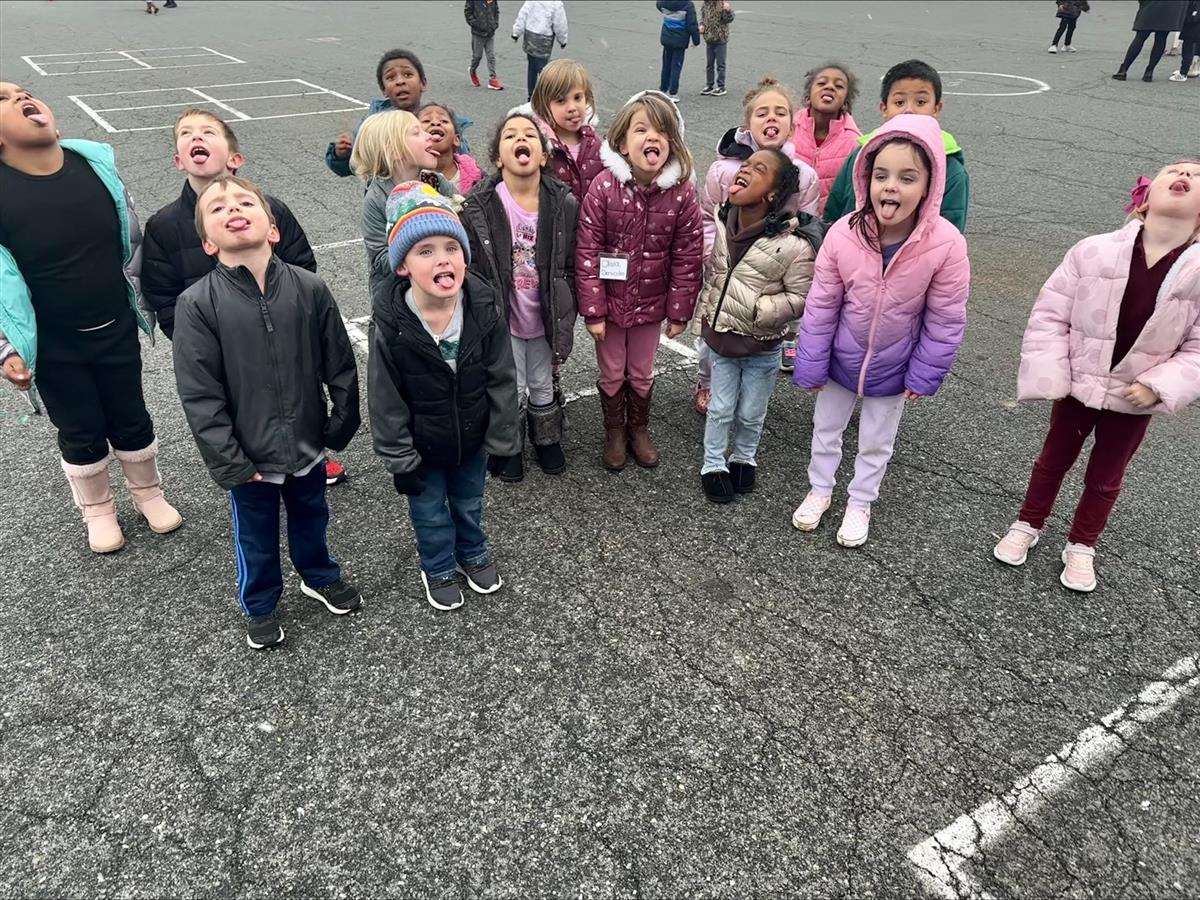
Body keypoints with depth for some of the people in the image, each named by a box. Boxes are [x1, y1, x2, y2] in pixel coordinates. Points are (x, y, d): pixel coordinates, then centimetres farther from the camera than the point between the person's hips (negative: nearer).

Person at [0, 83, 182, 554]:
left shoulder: (97, 163, -8)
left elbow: (132, 242, 5)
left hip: (116, 331, 2)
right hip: (53, 348, -2)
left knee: (131, 420, 17)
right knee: (81, 432, 15)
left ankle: (148, 493, 42)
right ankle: (98, 511, 39)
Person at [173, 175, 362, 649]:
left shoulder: (309, 288, -12)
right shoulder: (197, 304, -16)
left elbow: (340, 365, -3)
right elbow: (199, 395, -14)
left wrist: (341, 425, 0)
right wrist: (229, 462, -14)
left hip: (306, 443, 2)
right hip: (248, 457, -2)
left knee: (311, 518, 26)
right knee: (256, 537, 19)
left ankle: (319, 576, 53)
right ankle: (260, 606, 44)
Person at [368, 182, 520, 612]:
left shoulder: (483, 308, -19)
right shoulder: (390, 324, -25)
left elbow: (501, 380, -10)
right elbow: (386, 400, -16)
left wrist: (501, 441, -6)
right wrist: (401, 460, -11)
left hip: (473, 438, 2)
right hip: (421, 446, -2)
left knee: (469, 503, 27)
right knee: (431, 514, 20)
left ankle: (473, 553, 56)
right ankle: (438, 569, 49)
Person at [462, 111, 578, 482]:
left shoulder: (564, 203, -9)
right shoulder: (479, 207, -16)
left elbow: (570, 265, -1)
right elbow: (471, 269, -9)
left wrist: (565, 319, 1)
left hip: (546, 318, 2)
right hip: (503, 320, -2)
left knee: (543, 386, 20)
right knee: (512, 390, 11)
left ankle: (547, 440, 45)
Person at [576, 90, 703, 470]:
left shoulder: (682, 193, -12)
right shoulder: (603, 187, -17)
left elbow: (687, 258, -6)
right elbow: (587, 252, -15)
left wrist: (679, 311, -3)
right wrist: (593, 310, -15)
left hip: (651, 303, 1)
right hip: (610, 301, -1)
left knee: (642, 373, 19)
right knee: (611, 374, 16)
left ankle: (639, 428, 43)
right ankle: (614, 432, 39)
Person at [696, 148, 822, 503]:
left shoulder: (793, 244, -24)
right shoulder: (724, 226, -7)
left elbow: (800, 298, -17)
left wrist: (758, 310, -24)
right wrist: (705, 313, 8)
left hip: (762, 346, -3)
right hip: (721, 337, 3)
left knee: (751, 414, 16)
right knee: (720, 409, 16)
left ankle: (744, 459, 42)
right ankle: (714, 465, 34)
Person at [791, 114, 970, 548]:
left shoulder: (946, 244, -28)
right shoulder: (843, 234, -25)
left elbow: (945, 320, -14)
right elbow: (821, 305, -13)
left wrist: (924, 375, -7)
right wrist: (811, 364, -7)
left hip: (892, 368, -1)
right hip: (841, 359, 1)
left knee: (876, 442, 20)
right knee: (825, 429, 22)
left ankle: (860, 502, 44)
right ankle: (819, 490, 47)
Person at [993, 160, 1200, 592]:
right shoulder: (1093, 251, -19)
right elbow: (1049, 315, -12)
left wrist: (1158, 386, -21)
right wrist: (1050, 379, -15)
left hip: (1135, 399, 1)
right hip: (1078, 385, 0)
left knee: (1104, 479, 19)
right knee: (1053, 460, 21)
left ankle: (1082, 546, 40)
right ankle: (1028, 525, 42)